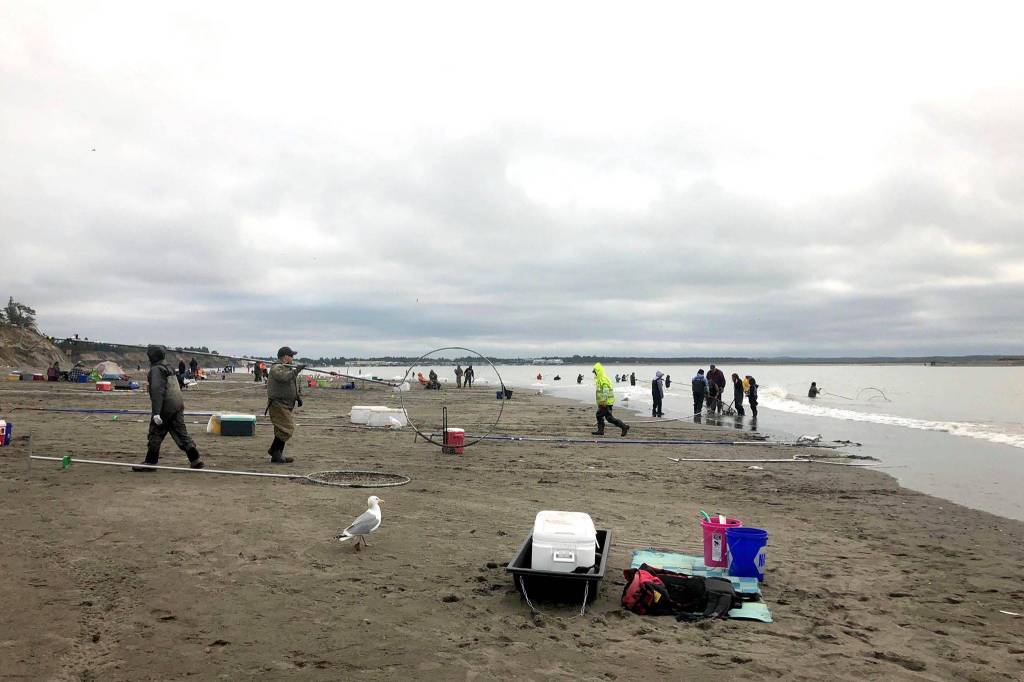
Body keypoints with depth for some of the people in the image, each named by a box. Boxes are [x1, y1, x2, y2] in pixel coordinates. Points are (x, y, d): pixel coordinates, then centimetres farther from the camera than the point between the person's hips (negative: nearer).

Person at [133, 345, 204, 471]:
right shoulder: (168, 368, 19)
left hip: (165, 408, -8)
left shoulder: (156, 369, -9)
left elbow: (157, 391, -21)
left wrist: (156, 412, -26)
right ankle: (196, 460, 6)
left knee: (155, 435, 3)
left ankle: (150, 462, 10)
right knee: (181, 433, 9)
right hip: (178, 405, 8)